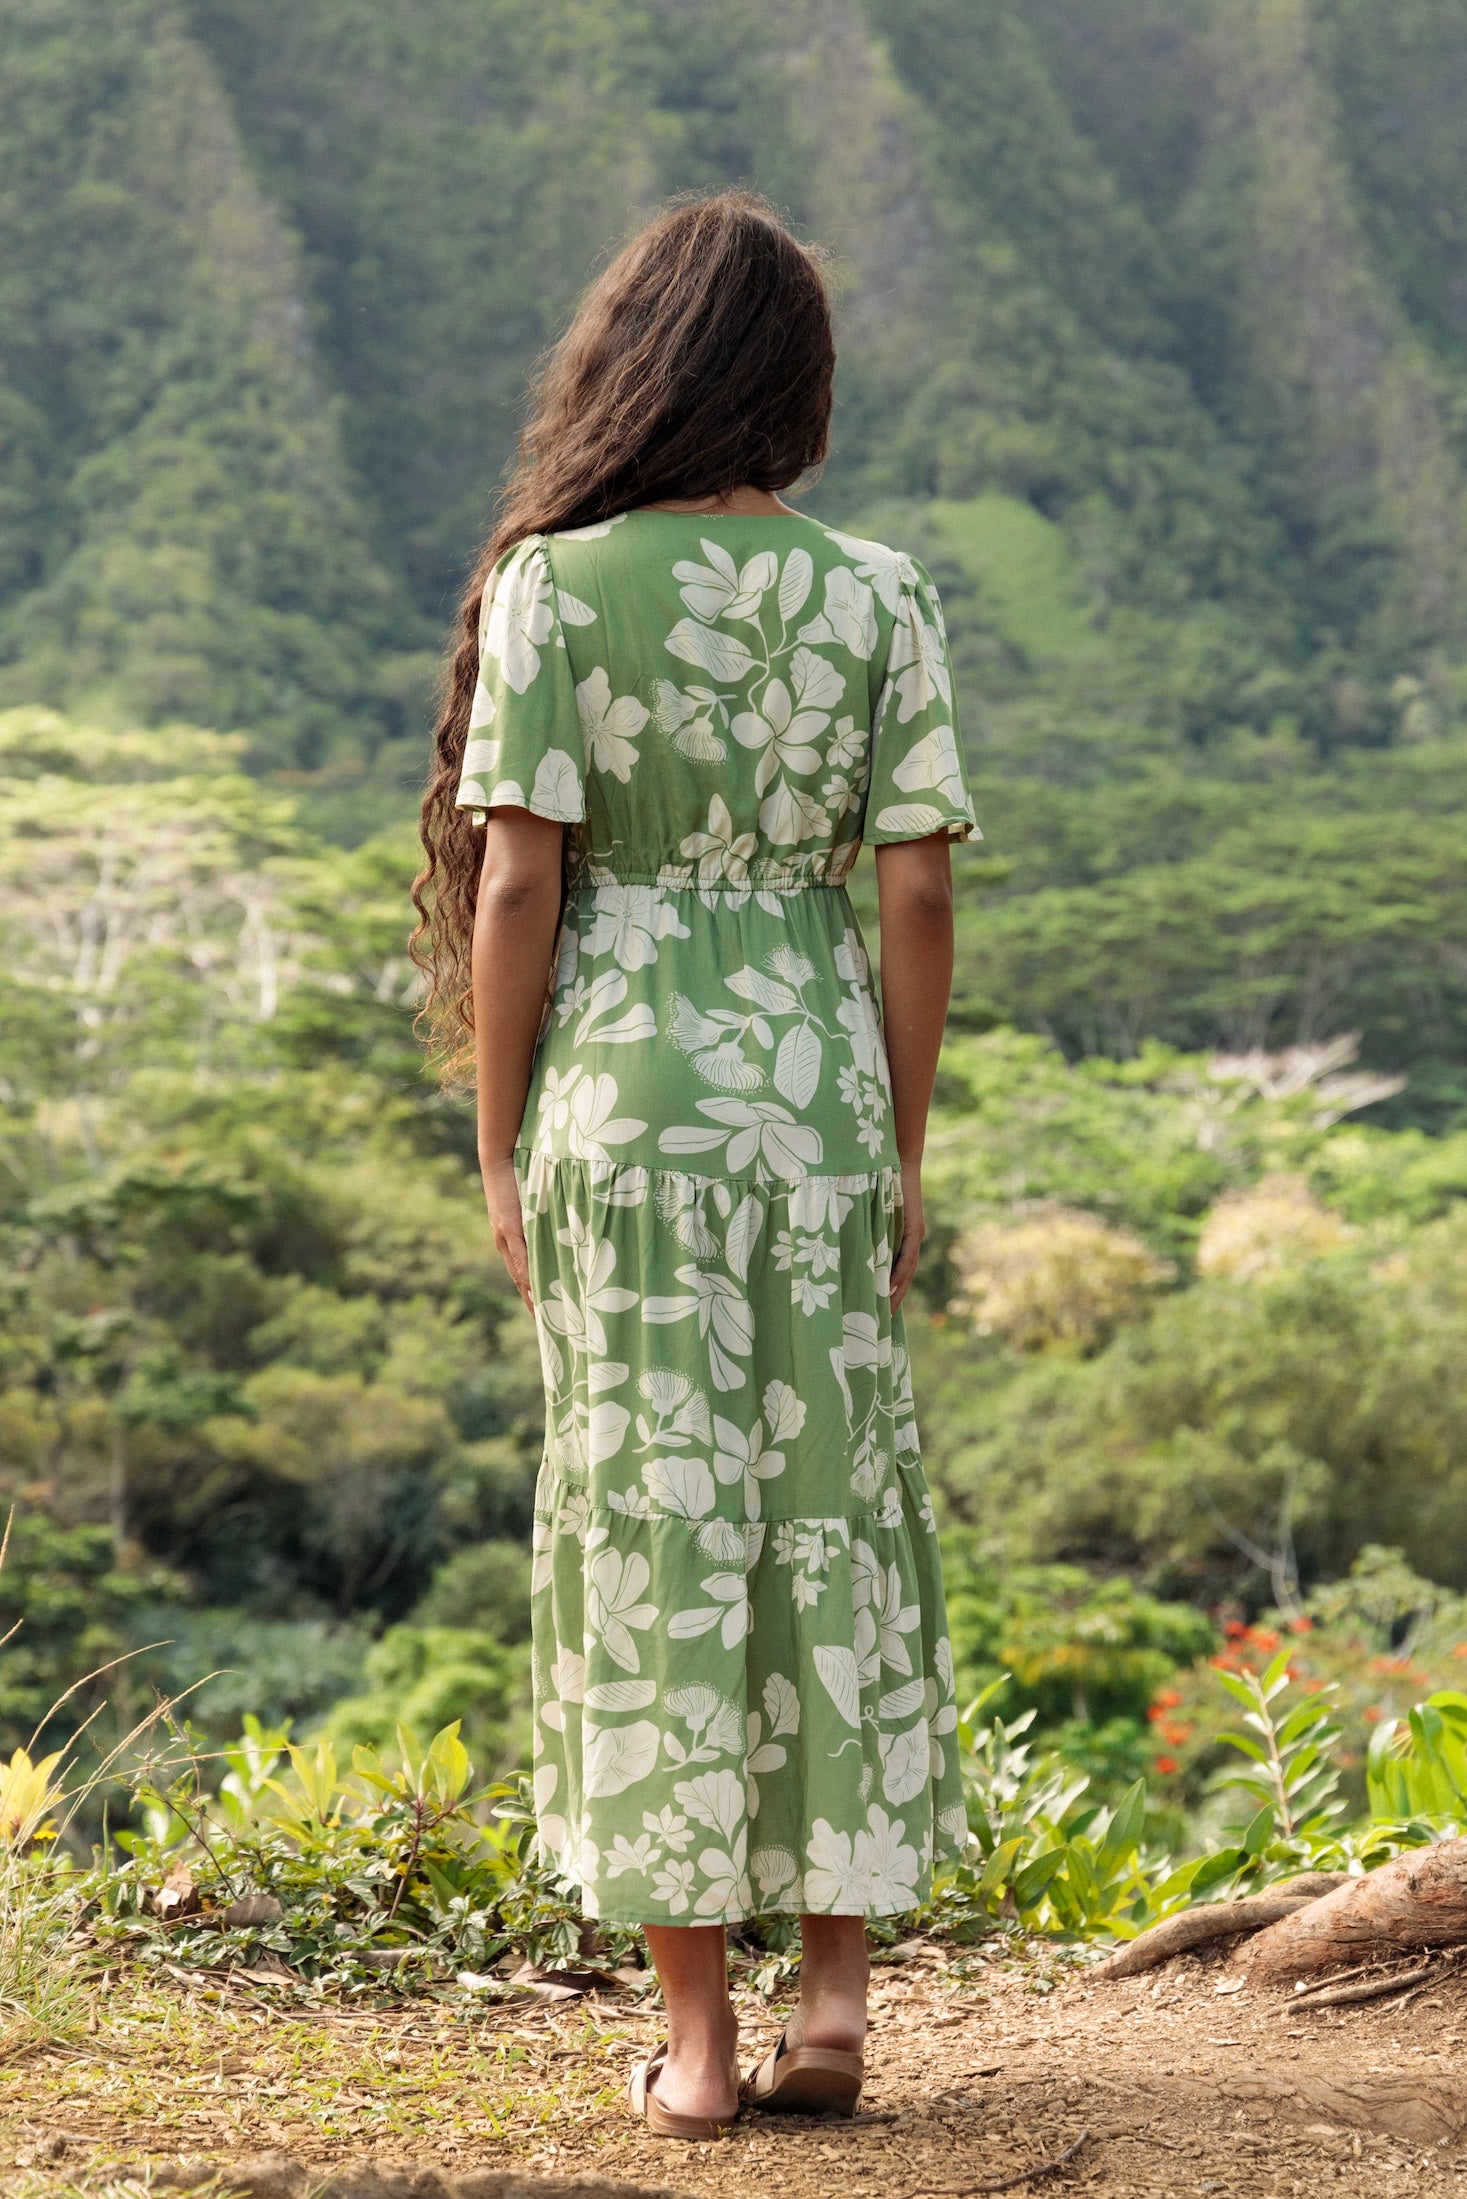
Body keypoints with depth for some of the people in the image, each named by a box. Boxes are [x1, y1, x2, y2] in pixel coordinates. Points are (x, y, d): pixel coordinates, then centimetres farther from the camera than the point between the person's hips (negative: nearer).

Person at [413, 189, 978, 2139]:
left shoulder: (551, 584, -6)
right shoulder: (881, 597, 0)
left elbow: (515, 888, -9)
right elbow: (919, 899, -1)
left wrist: (501, 1155, 0)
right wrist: (904, 1152, 9)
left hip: (623, 1081, -2)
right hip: (821, 1081, 2)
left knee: (652, 1527, 4)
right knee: (832, 1519, 12)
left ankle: (698, 2034, 9)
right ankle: (837, 1992, 14)